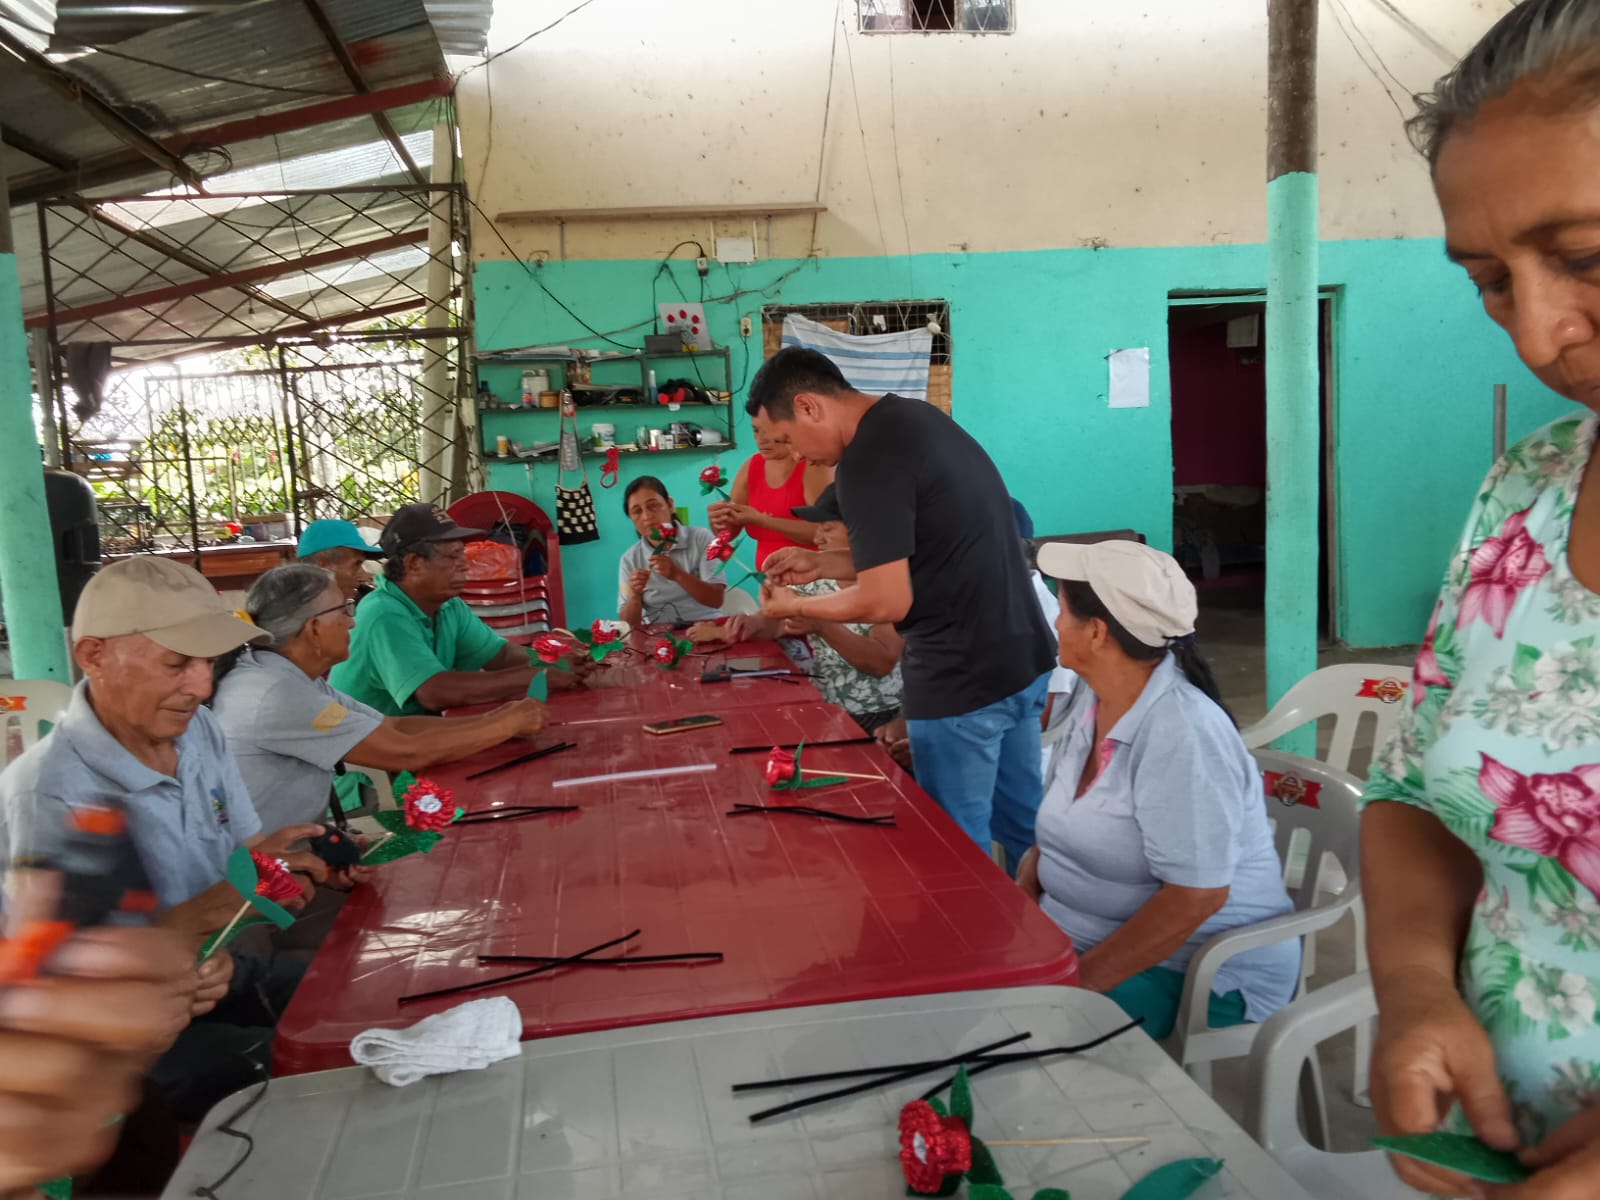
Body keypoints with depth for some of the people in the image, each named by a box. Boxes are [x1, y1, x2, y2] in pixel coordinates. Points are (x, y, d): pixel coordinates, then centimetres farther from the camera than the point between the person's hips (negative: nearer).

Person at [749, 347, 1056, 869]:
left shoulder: (867, 460, -19)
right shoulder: (916, 417, 10)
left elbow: (888, 601, -19)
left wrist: (795, 607, -3)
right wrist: (821, 563, 16)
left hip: (961, 681, -9)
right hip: (1024, 658, 9)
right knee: (1023, 823, 22)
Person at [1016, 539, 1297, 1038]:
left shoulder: (1181, 734, -23)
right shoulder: (1091, 698, 4)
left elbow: (1196, 896, -25)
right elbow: (1064, 821, 15)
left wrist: (1084, 979, -23)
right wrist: (1023, 889, -2)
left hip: (1202, 974, -8)